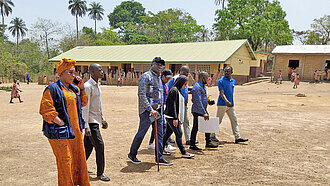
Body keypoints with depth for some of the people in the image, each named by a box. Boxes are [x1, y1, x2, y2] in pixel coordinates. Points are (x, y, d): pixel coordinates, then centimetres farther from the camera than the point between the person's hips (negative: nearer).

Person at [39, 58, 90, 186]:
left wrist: (82, 88, 8)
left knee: (79, 159, 17)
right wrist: (62, 124, -18)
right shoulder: (52, 89, -11)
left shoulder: (74, 88, 12)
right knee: (65, 162, 0)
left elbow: (83, 103, 22)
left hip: (76, 131, 8)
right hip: (61, 133, -8)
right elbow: (46, 111, -16)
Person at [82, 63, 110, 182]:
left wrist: (102, 119, 21)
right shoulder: (88, 86, -16)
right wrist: (86, 126, -22)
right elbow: (85, 107, -20)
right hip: (91, 121, -9)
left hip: (96, 120, 9)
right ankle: (100, 173, 5)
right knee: (99, 145, -6)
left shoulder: (97, 85, 12)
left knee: (88, 145, 16)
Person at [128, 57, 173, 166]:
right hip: (147, 111, -8)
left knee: (159, 134, 6)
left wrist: (161, 109, 17)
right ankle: (132, 155, 19)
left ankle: (159, 158, 14)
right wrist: (150, 109, -23)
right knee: (141, 133, 2)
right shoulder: (146, 76, -10)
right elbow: (141, 94, -18)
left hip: (158, 111, 8)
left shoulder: (158, 77, 17)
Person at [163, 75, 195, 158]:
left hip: (174, 116, 10)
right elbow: (172, 105, -20)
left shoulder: (178, 90, 15)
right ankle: (183, 152, 0)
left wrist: (178, 118, 22)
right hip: (172, 116, -10)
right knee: (179, 134, -6)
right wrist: (175, 118, -22)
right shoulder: (174, 90, -15)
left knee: (168, 133, 14)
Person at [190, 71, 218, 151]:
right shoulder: (197, 87, -20)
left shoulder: (202, 86, 12)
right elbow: (198, 102, -25)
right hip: (197, 111, -9)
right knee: (195, 128, 0)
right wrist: (204, 113, -27)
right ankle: (192, 145, 10)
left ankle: (208, 143, 21)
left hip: (203, 110, 9)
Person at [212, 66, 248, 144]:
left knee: (234, 121, 3)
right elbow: (222, 93, -16)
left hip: (231, 105, 6)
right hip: (222, 104, -6)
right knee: (218, 121, 2)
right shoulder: (221, 81, -8)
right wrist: (226, 101, -31)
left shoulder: (233, 81, 11)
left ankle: (237, 137, 6)